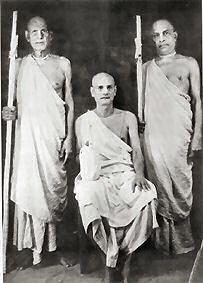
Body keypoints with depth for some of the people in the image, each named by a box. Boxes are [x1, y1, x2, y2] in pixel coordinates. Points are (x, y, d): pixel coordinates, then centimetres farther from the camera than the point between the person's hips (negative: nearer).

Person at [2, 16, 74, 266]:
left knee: (53, 182, 4)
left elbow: (69, 103, 4)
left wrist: (69, 136, -2)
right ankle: (35, 243, 13)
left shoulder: (62, 64, 4)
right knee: (28, 185, 0)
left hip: (54, 133, -1)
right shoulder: (20, 64, 7)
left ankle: (52, 239, 21)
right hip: (27, 132, 1)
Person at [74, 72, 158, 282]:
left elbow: (136, 151, 1)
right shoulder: (82, 121, 11)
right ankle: (121, 261, -17)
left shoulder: (127, 118, 12)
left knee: (147, 196, -31)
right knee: (90, 195, -36)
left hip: (125, 174, 1)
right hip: (96, 177, 0)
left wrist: (139, 174, -18)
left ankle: (117, 255, -11)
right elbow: (80, 156, 13)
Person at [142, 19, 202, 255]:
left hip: (179, 134, -2)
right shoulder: (146, 67, 15)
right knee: (159, 184, 5)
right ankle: (163, 238, 19)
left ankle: (181, 239, 18)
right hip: (153, 135, 2)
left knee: (181, 184, 0)